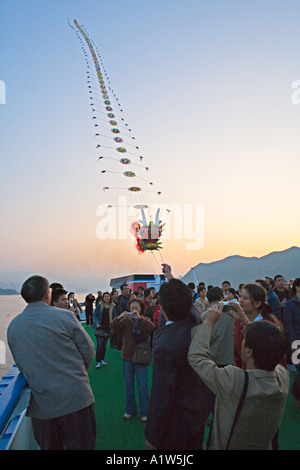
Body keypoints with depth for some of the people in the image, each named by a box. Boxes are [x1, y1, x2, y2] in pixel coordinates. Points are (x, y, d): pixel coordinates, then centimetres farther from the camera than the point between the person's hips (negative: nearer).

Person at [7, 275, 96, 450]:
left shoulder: (13, 326, 0)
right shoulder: (64, 316, -12)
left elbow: (20, 364, 8)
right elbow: (88, 349, -4)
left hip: (41, 407, 4)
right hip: (76, 400, -3)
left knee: (49, 447, 21)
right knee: (81, 446, 11)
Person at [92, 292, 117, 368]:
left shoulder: (113, 306, 0)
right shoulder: (99, 305, -5)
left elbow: (114, 317, 5)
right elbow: (94, 315, -3)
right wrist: (97, 322, -18)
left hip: (108, 327, 2)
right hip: (100, 327, -2)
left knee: (104, 345, 12)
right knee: (99, 345, -7)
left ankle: (102, 359, 27)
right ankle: (98, 361, 1)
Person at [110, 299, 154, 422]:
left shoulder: (145, 320, -2)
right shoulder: (125, 321, 2)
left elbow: (152, 327, -23)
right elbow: (113, 328, -11)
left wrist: (139, 318, -34)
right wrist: (118, 318, -29)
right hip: (127, 356, 2)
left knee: (143, 386, 2)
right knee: (128, 385, 14)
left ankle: (144, 412, 17)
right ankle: (130, 409, 30)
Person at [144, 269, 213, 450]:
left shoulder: (165, 347, -35)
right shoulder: (195, 324, -14)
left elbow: (161, 397, -28)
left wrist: (152, 437, -13)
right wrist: (170, 276, 24)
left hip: (176, 424, -7)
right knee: (195, 446, 27)